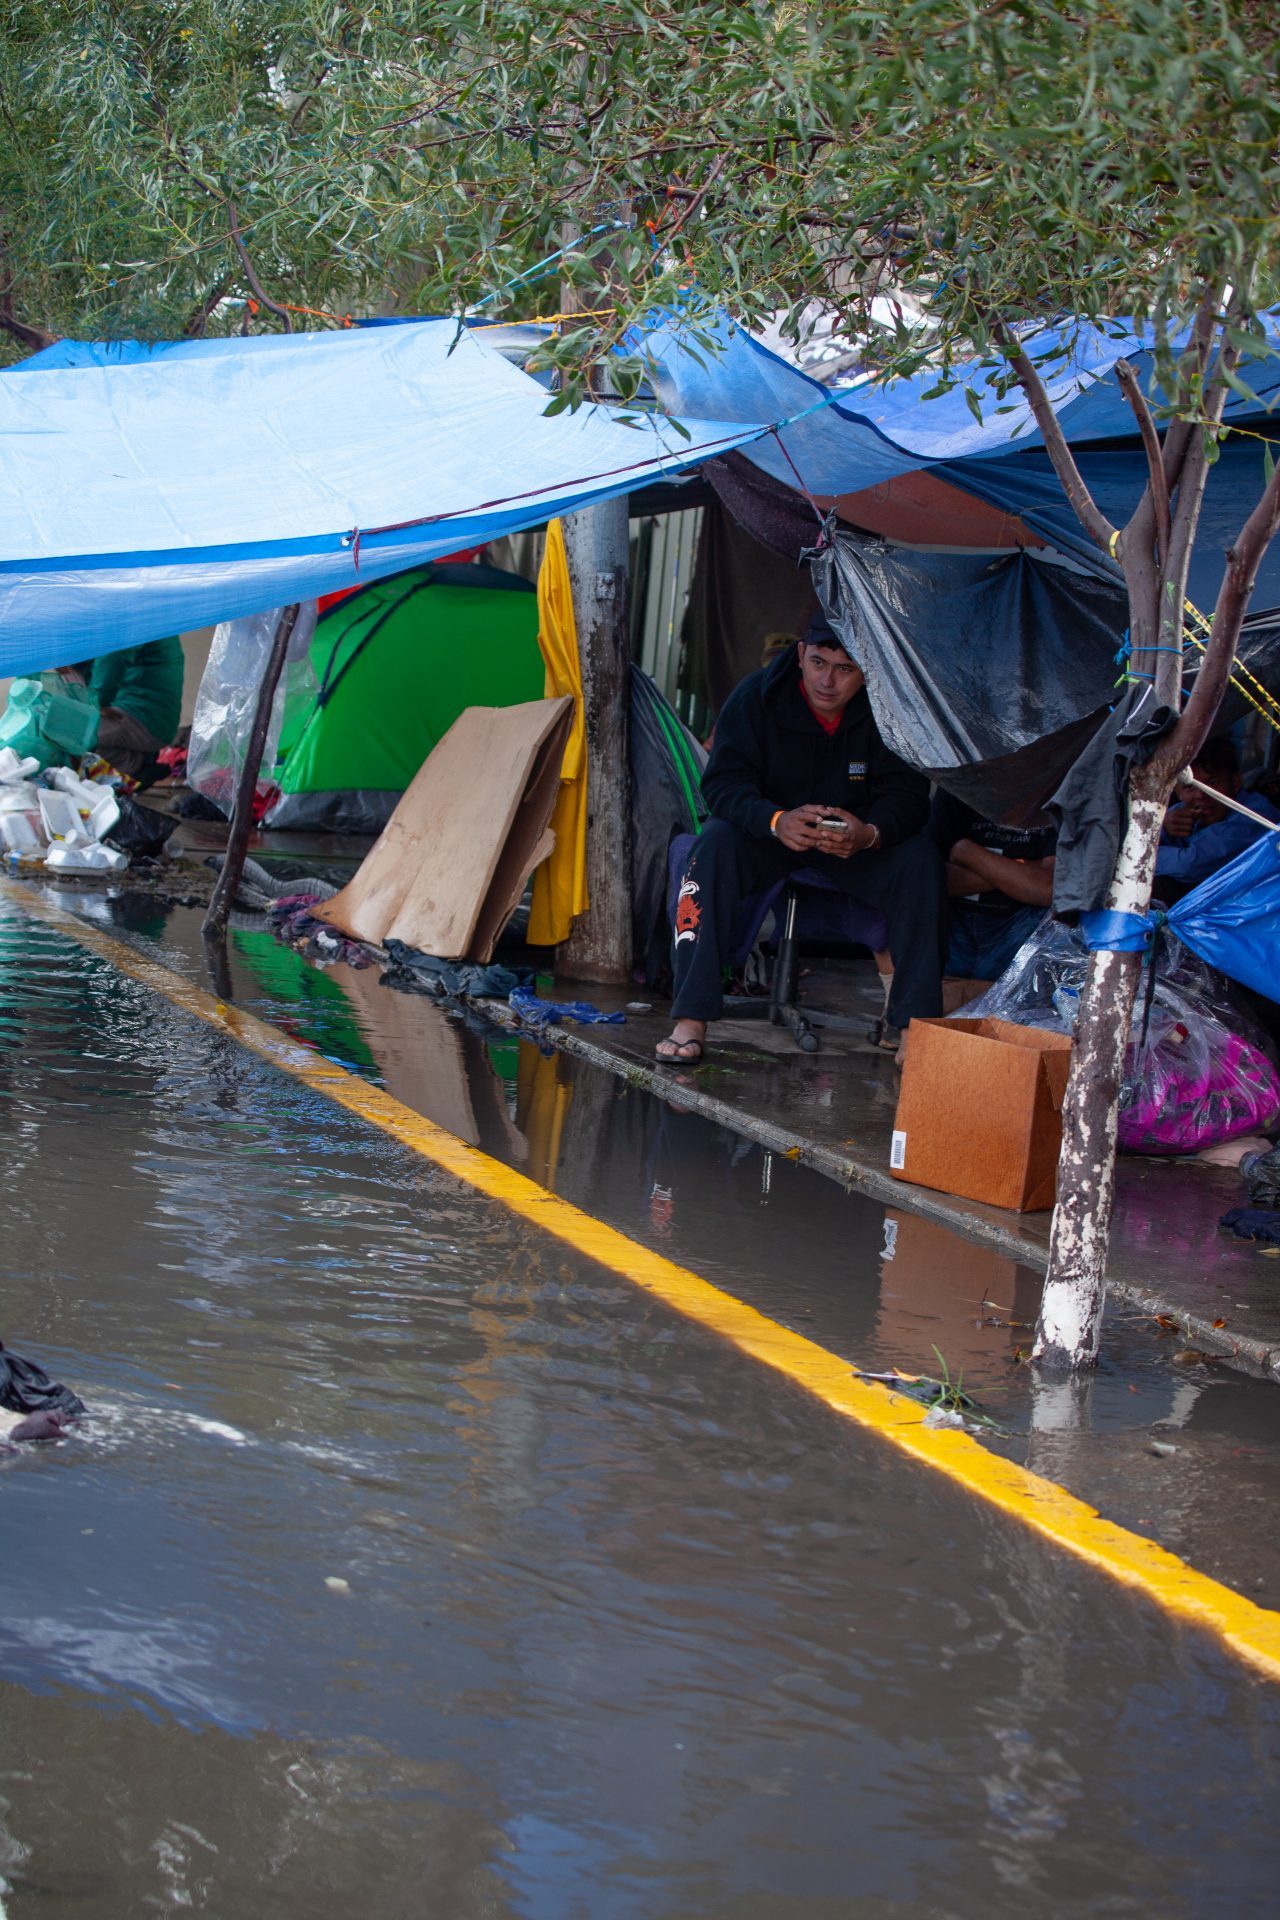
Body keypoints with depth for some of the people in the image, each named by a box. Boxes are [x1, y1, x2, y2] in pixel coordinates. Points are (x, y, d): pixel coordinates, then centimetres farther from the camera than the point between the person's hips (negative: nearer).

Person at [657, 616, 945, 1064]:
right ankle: (691, 1021, -34)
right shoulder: (757, 695, -16)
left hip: (855, 839, 1)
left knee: (920, 860, -25)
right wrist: (776, 820, -42)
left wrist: (870, 833, -39)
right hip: (769, 837, -1)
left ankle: (910, 1024, -21)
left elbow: (907, 795, -15)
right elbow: (723, 782, -21)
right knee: (715, 845, -31)